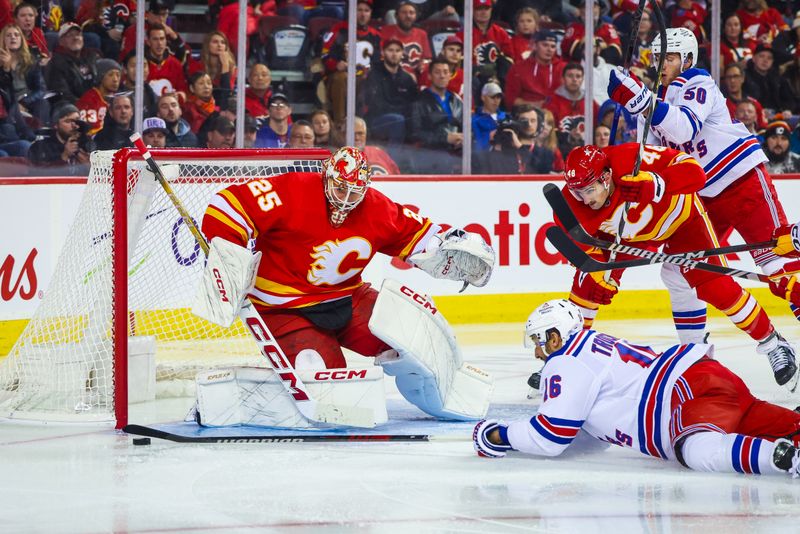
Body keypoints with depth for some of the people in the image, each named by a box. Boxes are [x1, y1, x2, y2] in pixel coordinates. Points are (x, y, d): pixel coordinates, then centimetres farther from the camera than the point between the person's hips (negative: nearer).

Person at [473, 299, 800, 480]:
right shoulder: (596, 345, 31)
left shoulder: (567, 363, 1)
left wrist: (496, 436, 12)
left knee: (701, 449, -36)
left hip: (693, 388, -10)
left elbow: (549, 438, -2)